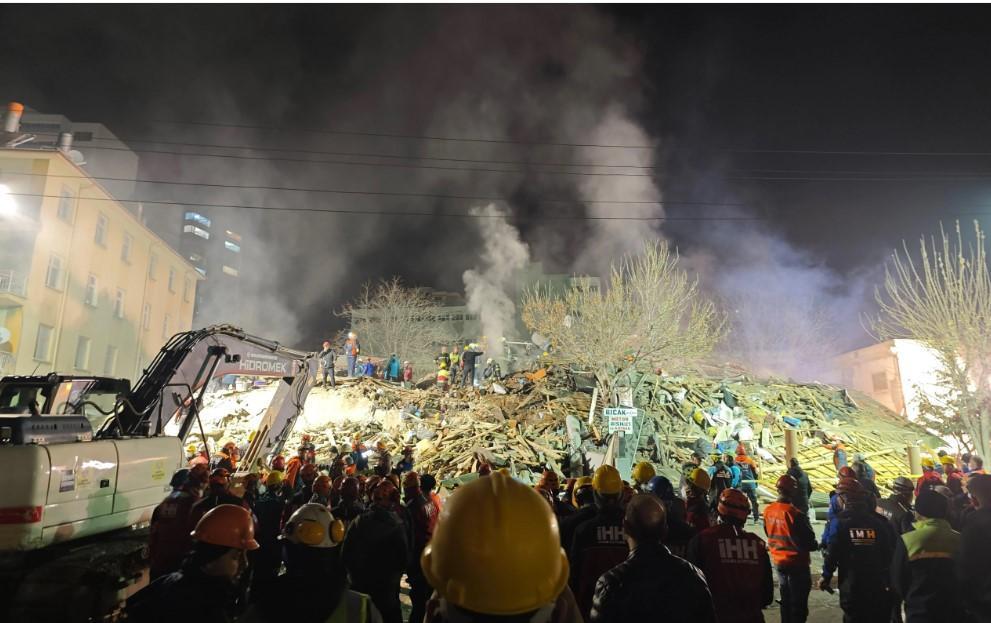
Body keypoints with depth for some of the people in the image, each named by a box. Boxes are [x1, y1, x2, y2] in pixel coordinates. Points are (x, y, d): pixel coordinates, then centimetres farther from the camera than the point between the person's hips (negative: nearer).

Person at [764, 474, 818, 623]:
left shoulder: (767, 511, -6)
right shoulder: (795, 514, -26)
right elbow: (808, 541, -17)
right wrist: (815, 545, 4)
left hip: (778, 561, 6)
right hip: (797, 563, -6)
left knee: (786, 600, 22)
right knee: (799, 604, 9)